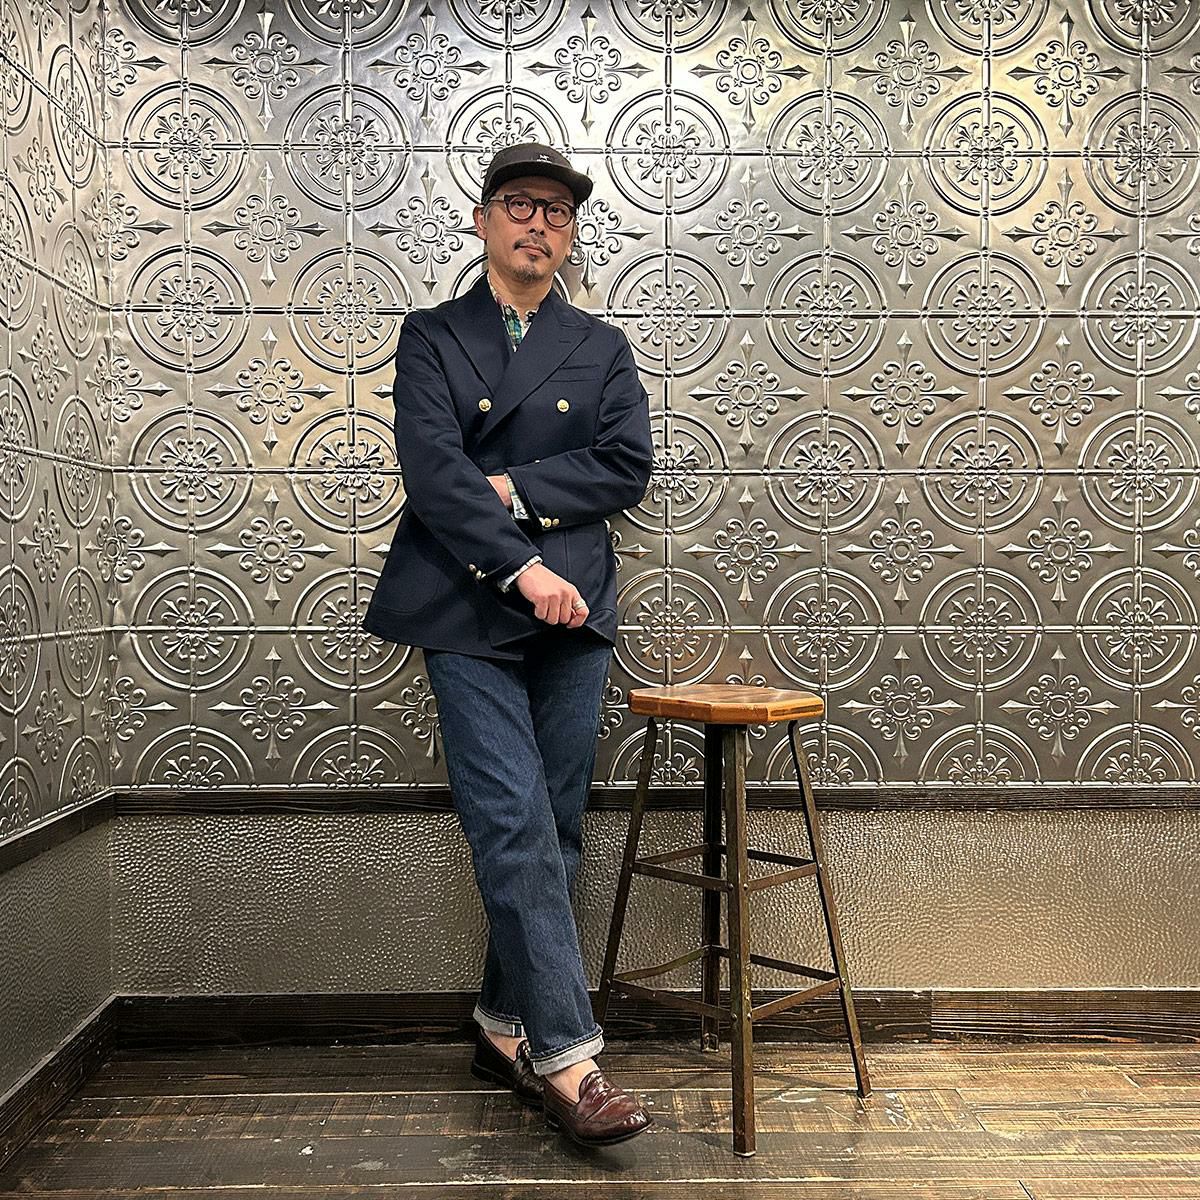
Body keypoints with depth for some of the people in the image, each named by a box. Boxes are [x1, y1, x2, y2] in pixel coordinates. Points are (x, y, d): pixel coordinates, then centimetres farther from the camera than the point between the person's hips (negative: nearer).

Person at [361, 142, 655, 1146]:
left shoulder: (603, 347, 17)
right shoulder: (431, 338, 9)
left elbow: (628, 465, 2)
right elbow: (433, 469, -6)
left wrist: (511, 490, -8)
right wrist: (521, 566, -16)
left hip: (573, 610, 3)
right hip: (468, 612, -3)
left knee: (555, 829, 5)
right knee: (514, 826, -11)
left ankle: (506, 1028, 21)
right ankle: (567, 1058, -7)